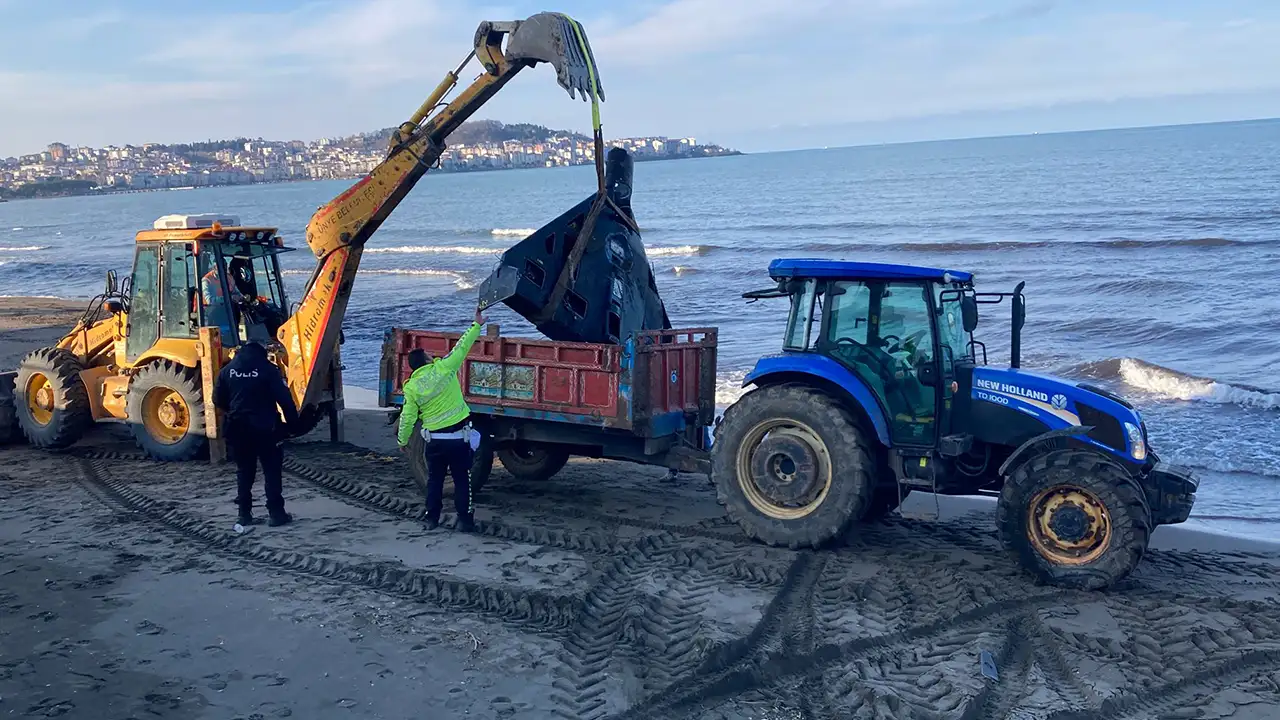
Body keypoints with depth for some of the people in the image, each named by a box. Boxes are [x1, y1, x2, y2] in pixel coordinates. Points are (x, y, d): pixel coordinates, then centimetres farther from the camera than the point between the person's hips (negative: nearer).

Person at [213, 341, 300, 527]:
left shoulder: (227, 370, 4)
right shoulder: (268, 368, -10)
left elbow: (218, 400, 8)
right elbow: (284, 398, -13)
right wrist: (293, 422, -4)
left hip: (238, 428, 4)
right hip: (264, 428, -4)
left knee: (244, 470, 15)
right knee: (272, 470, 3)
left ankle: (245, 513, 16)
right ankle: (276, 513, -1)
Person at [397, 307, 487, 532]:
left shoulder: (412, 387, -3)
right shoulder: (442, 368, -9)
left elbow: (407, 417, 0)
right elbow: (462, 347, -3)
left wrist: (403, 440, 13)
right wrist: (476, 325, 7)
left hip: (434, 439, 2)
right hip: (459, 437, -2)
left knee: (434, 480, 15)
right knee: (462, 480, 7)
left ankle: (432, 518, 18)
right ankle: (465, 519, 9)